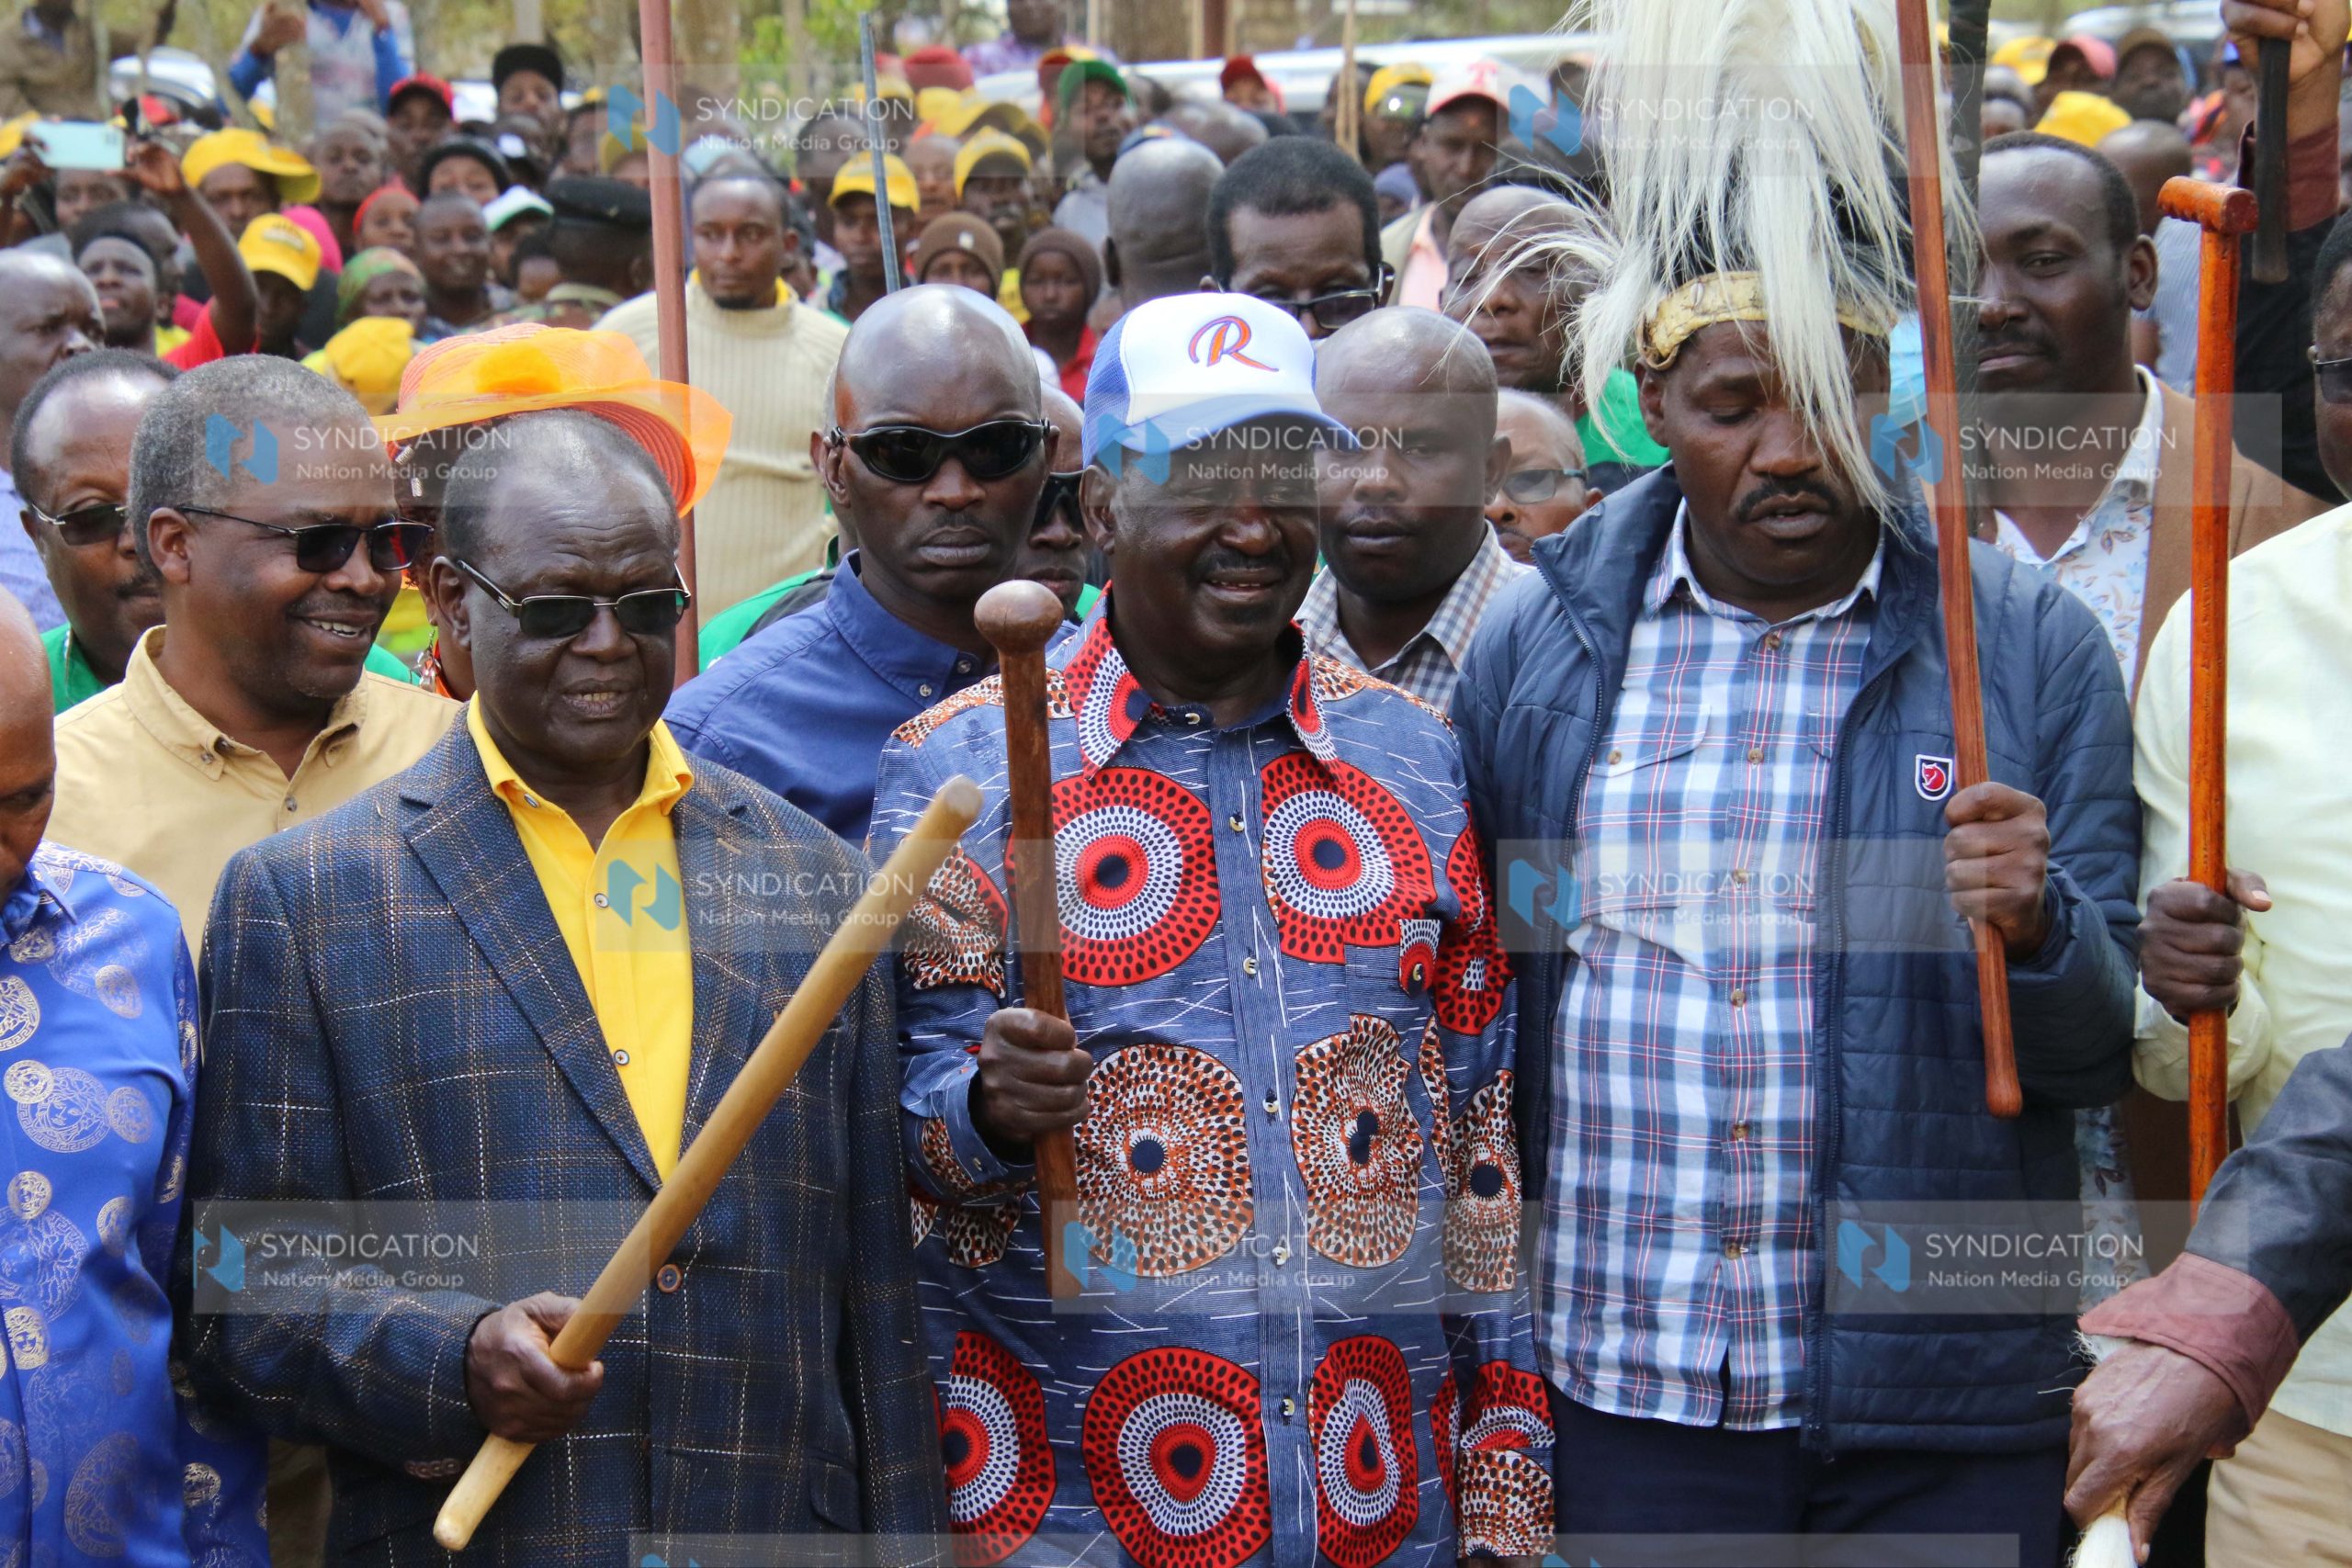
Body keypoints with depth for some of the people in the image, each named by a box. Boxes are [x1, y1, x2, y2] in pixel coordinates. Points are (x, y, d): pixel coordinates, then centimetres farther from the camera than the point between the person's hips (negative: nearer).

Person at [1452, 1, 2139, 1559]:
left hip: (1951, 1416, -1)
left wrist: (2036, 928, -21)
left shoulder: (2028, 643, -1)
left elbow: (2106, 1051, 0)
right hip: (1627, 1389, 1)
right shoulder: (1538, 641, 3)